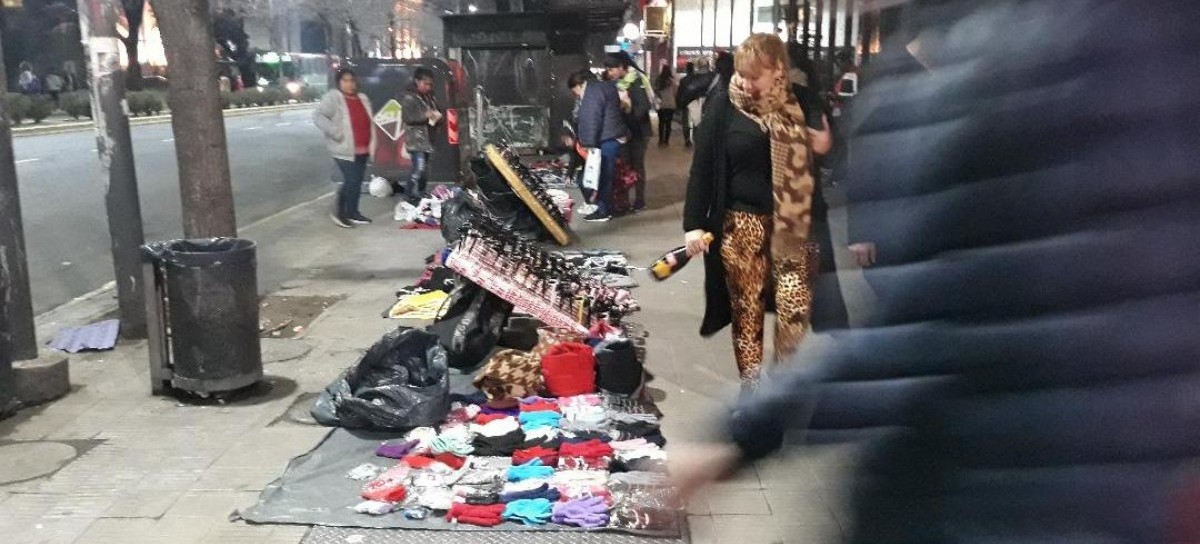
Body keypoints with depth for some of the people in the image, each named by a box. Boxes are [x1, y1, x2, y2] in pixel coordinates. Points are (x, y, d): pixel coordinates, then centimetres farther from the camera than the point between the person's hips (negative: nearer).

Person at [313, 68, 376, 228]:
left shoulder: (363, 99, 13)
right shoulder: (333, 98, -10)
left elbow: (368, 122, 23)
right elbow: (318, 116, -18)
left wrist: (371, 144, 15)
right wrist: (336, 132, -26)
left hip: (362, 149, 7)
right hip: (345, 150, -7)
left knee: (357, 182, 11)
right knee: (351, 181, -10)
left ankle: (352, 212, 23)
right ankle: (340, 212, 7)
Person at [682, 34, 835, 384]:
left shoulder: (801, 102, 1)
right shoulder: (724, 103, -5)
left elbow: (824, 153, 12)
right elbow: (703, 163, -4)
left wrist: (822, 142, -12)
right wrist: (693, 223, -10)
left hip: (792, 224, 1)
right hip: (742, 222, -1)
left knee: (795, 306, -7)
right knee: (746, 310, 4)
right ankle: (752, 388, 18)